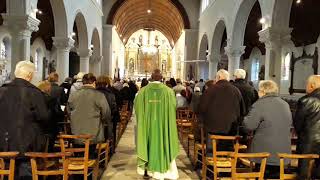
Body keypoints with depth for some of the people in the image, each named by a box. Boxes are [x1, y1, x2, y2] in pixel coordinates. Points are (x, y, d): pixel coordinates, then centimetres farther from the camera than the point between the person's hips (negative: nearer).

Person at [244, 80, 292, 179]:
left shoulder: (260, 104, -14)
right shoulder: (285, 104, 9)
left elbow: (249, 125, -17)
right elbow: (289, 123, 22)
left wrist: (246, 118, 3)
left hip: (265, 152, -6)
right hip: (282, 152, 6)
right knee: (276, 176, 15)